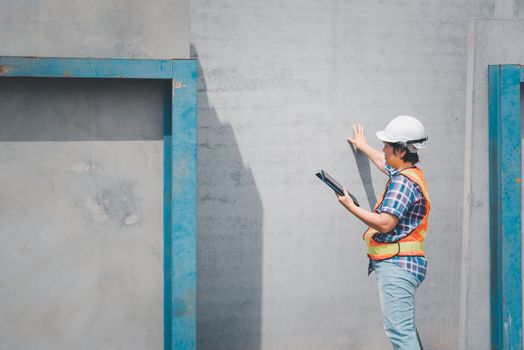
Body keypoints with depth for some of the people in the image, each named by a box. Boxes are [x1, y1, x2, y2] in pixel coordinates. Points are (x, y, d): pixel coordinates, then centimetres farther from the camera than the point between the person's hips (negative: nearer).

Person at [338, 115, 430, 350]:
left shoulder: (403, 182, -15)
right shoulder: (410, 173, 16)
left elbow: (385, 223, -22)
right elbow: (384, 163, 40)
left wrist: (351, 206, -12)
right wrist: (364, 146, 55)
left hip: (397, 265, -11)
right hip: (399, 263, 11)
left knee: (399, 330, -16)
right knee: (405, 328, 15)